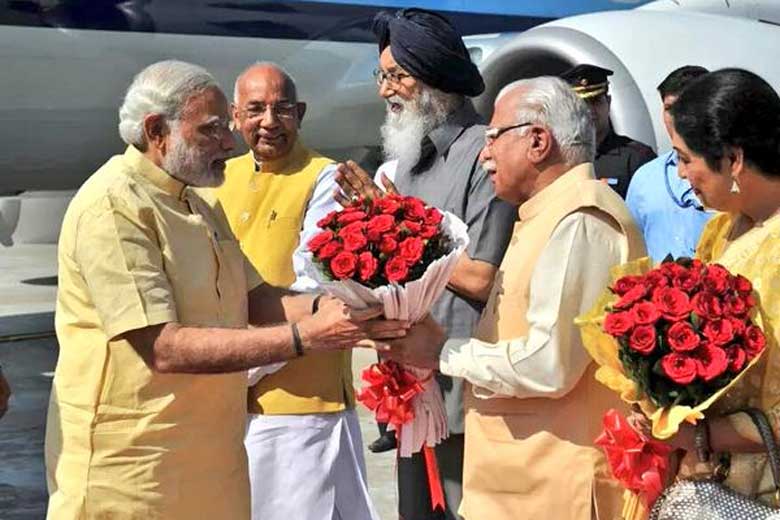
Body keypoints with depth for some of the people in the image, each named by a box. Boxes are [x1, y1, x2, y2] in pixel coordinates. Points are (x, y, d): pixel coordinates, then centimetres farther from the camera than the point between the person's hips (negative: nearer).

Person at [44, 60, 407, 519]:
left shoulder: (199, 204, 14)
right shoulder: (113, 206, -17)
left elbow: (257, 300, 11)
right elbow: (165, 349, -24)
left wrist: (325, 308, -9)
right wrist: (303, 337, -25)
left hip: (209, 456, 8)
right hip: (132, 467, -8)